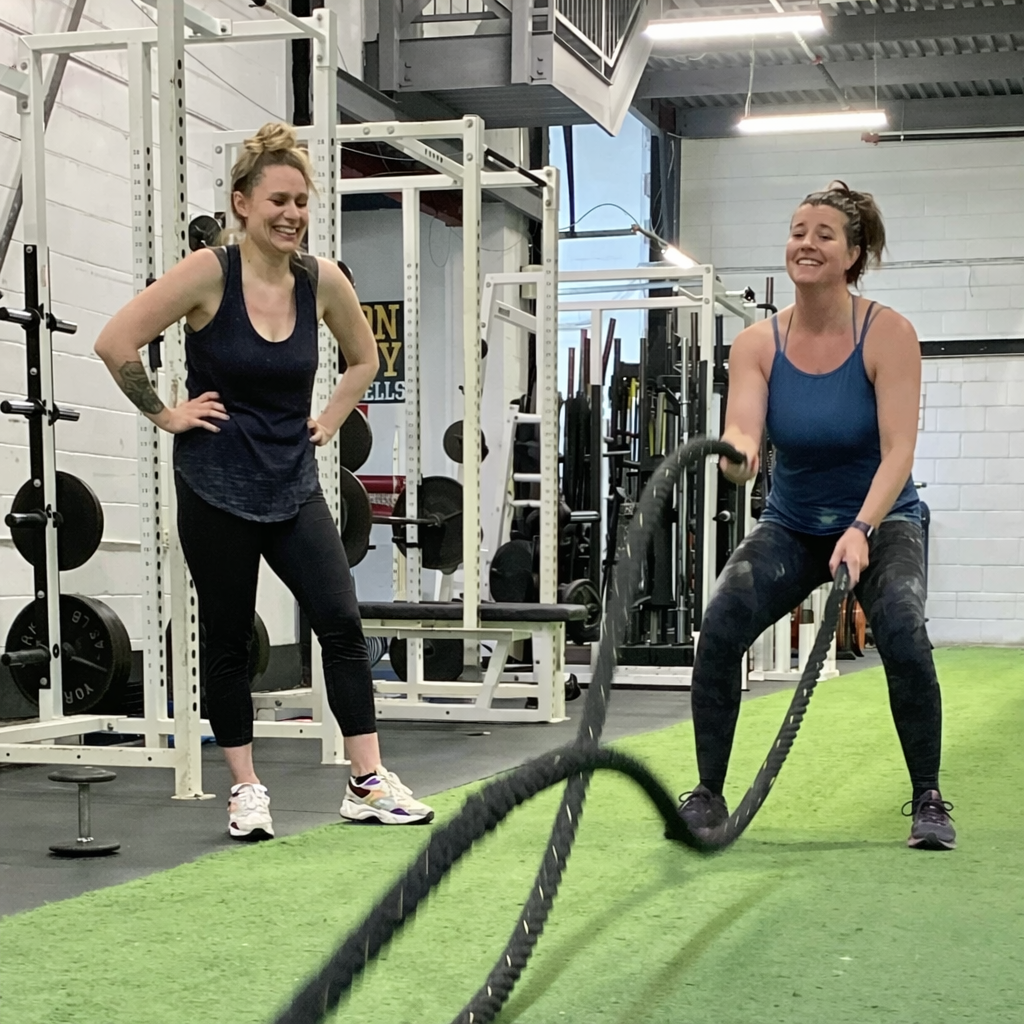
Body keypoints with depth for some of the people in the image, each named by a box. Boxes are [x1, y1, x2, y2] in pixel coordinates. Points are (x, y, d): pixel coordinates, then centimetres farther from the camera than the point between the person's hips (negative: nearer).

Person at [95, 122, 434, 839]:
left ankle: (369, 783, 4)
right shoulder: (208, 274, -13)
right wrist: (166, 415, -8)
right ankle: (246, 789, 19)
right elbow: (116, 344, -14)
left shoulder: (322, 281, 0)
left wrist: (328, 422, 9)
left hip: (294, 485, 4)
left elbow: (364, 358, 18)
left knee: (342, 622, -4)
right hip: (216, 488, -3)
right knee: (229, 639, 6)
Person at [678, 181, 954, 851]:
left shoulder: (888, 335, -17)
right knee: (719, 630, -21)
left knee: (903, 635, -29)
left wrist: (861, 531, -39)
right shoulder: (758, 343, -10)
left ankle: (928, 800, -9)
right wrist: (738, 452, -49)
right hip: (792, 524, 3)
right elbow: (742, 429, -24)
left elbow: (898, 451, -24)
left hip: (881, 519, -2)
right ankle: (709, 795, -5)